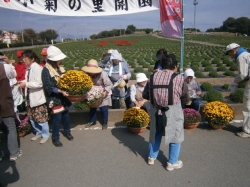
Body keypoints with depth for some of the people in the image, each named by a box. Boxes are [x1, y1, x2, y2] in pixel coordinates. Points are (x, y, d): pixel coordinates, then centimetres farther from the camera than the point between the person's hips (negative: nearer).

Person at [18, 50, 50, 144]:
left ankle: (45, 134, 20)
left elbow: (39, 83, -23)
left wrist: (26, 84, -21)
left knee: (41, 118, 3)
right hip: (30, 97, 9)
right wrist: (23, 83, 1)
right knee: (32, 117, 17)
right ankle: (39, 132, 34)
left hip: (38, 97, -9)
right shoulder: (28, 68, 9)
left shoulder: (37, 68, -17)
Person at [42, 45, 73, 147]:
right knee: (57, 118, -1)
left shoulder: (60, 68, 6)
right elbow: (48, 87, -19)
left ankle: (67, 132, 38)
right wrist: (61, 91, -29)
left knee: (66, 115, 16)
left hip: (63, 96, 7)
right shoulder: (46, 70, -15)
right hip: (54, 98, -6)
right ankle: (55, 138, 17)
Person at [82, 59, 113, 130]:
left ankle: (105, 123, 22)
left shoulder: (103, 74, -29)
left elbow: (109, 85, -21)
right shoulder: (87, 74, -19)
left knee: (104, 109, 2)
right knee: (92, 108, 15)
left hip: (103, 94, -4)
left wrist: (105, 92, -33)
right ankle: (92, 121, 36)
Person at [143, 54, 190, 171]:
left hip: (156, 111, 4)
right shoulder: (178, 78, -9)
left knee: (155, 134, 23)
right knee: (175, 137, 15)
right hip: (173, 112, -4)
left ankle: (152, 157, 38)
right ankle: (172, 163, 27)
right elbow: (186, 98, -2)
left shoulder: (152, 77, 2)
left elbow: (145, 95, 8)